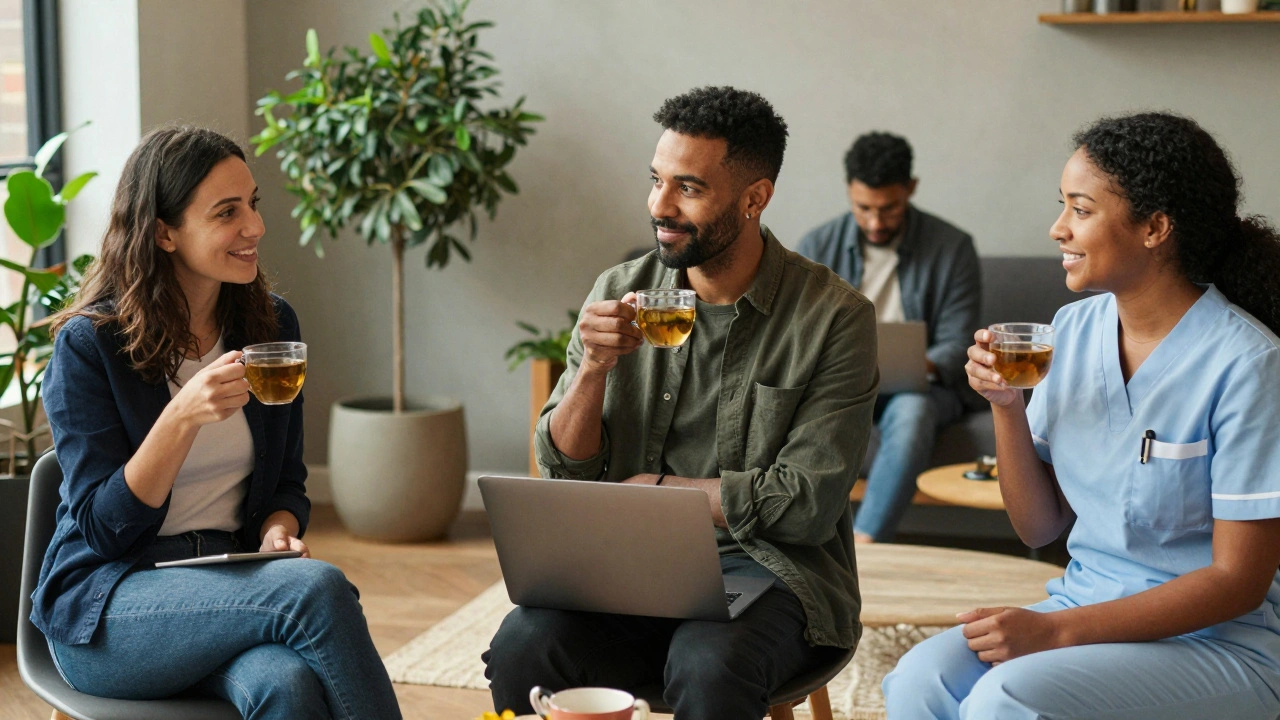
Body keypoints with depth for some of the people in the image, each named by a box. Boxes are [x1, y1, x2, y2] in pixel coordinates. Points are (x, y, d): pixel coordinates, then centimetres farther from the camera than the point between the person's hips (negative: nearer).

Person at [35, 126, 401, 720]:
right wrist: (183, 416, -24)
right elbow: (103, 527, -11)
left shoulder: (272, 323, 8)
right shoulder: (88, 344, -7)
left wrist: (278, 530, -8)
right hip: (104, 604, -4)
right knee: (317, 587, -32)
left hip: (231, 583, 4)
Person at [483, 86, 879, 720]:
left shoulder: (833, 316, -6)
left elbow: (807, 506, -10)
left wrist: (657, 489, -4)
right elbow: (564, 470, 6)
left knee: (708, 666, -36)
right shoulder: (619, 293, 6)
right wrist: (594, 367, -12)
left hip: (769, 566, -3)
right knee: (524, 644, -26)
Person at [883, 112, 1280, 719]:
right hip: (1084, 611, 5)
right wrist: (1006, 407, -9)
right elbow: (1039, 527, 8)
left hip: (1220, 642, -5)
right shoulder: (1074, 328, 4)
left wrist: (1056, 629, -20)